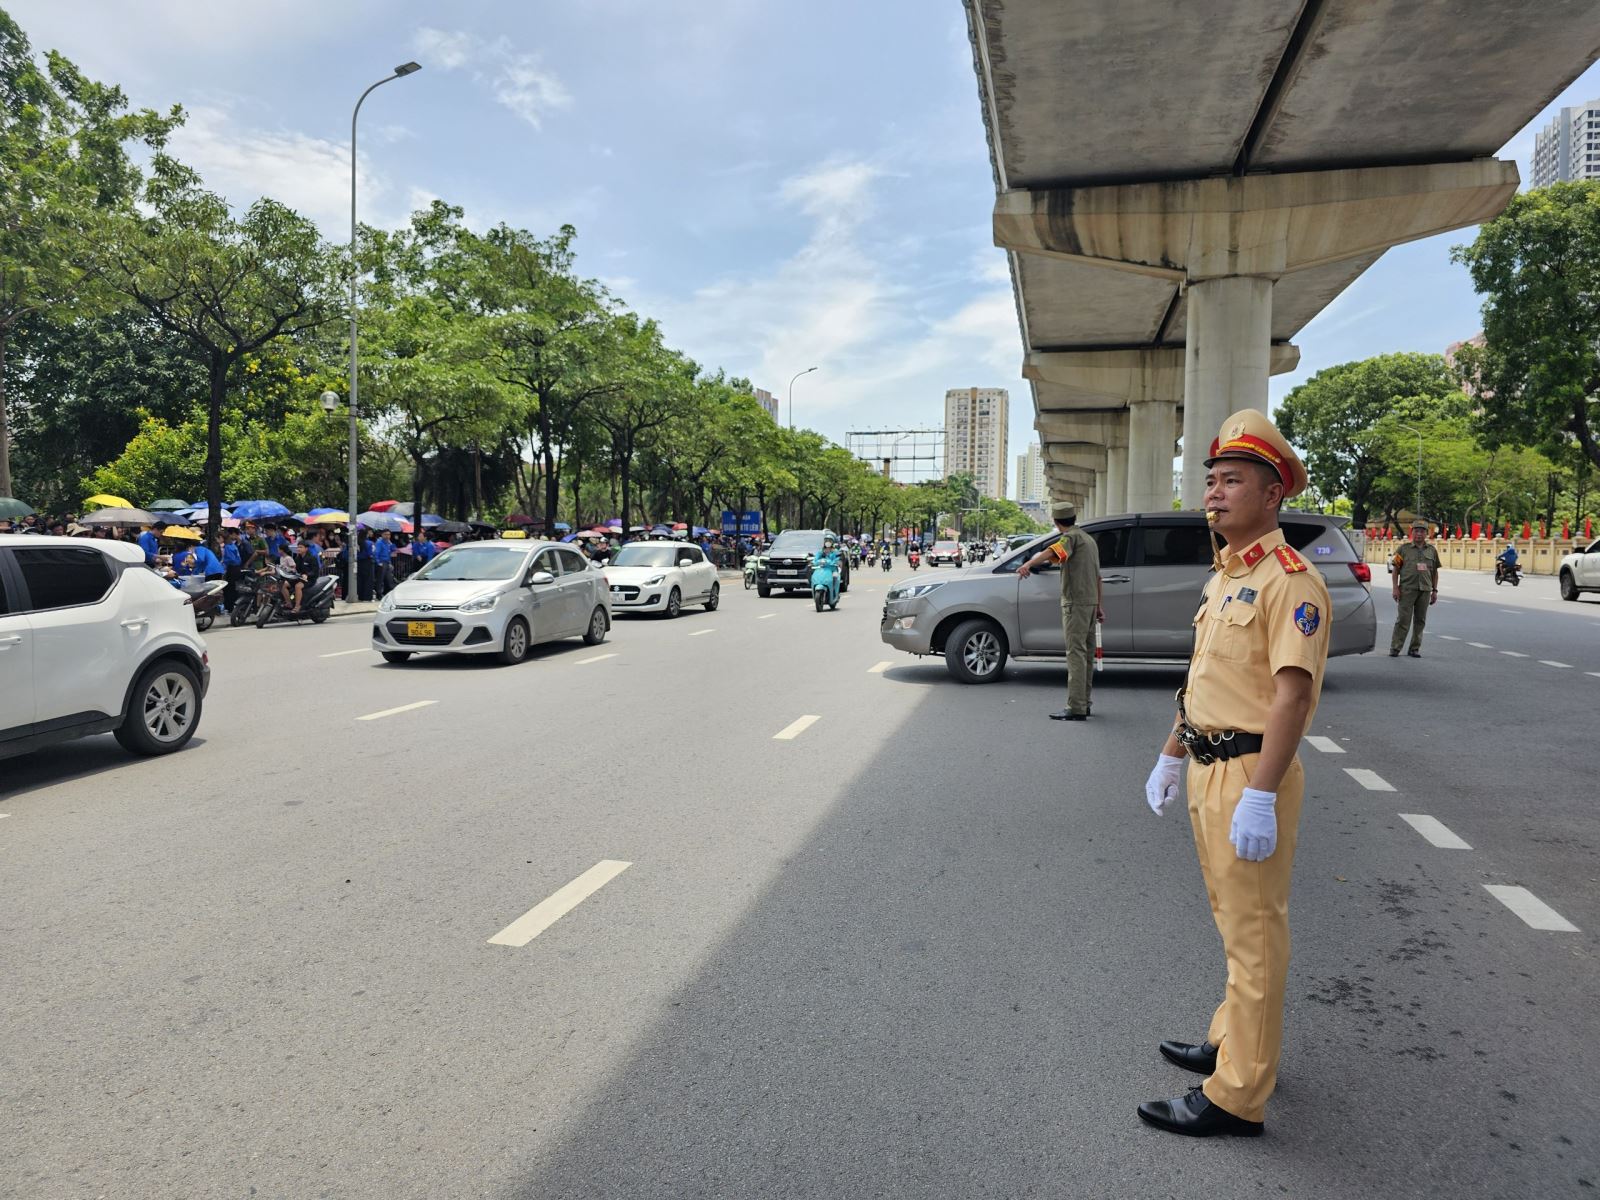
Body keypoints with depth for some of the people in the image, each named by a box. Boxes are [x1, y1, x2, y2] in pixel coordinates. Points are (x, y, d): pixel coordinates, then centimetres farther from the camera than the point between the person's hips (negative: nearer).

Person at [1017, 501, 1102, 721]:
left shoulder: (1071, 536, -9)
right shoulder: (1089, 539, 21)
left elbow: (1053, 551, -32)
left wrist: (1028, 564, -48)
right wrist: (1099, 605, 29)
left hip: (1075, 602, -10)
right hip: (1090, 601, 10)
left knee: (1076, 653, -12)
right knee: (1086, 653, 13)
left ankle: (1076, 708, -15)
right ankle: (1084, 703, 20)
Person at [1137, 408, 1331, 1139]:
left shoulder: (1289, 579, -16)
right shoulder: (1224, 577, 14)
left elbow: (1291, 692, -23)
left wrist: (1260, 797, -28)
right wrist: (1171, 756, 22)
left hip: (1250, 774, -9)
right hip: (1208, 769, 10)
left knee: (1254, 935, 0)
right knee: (1233, 921, 21)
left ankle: (1237, 1098, 10)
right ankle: (1232, 1042, 37)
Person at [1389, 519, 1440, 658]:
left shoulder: (1432, 551, 12)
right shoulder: (1404, 549, 3)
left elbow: (1435, 572, 15)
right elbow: (1396, 569, 2)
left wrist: (1435, 591, 10)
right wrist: (1395, 588, -6)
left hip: (1425, 590, 3)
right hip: (1407, 589, -3)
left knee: (1420, 620, 7)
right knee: (1403, 619, -6)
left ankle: (1415, 648, 15)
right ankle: (1395, 648, -3)